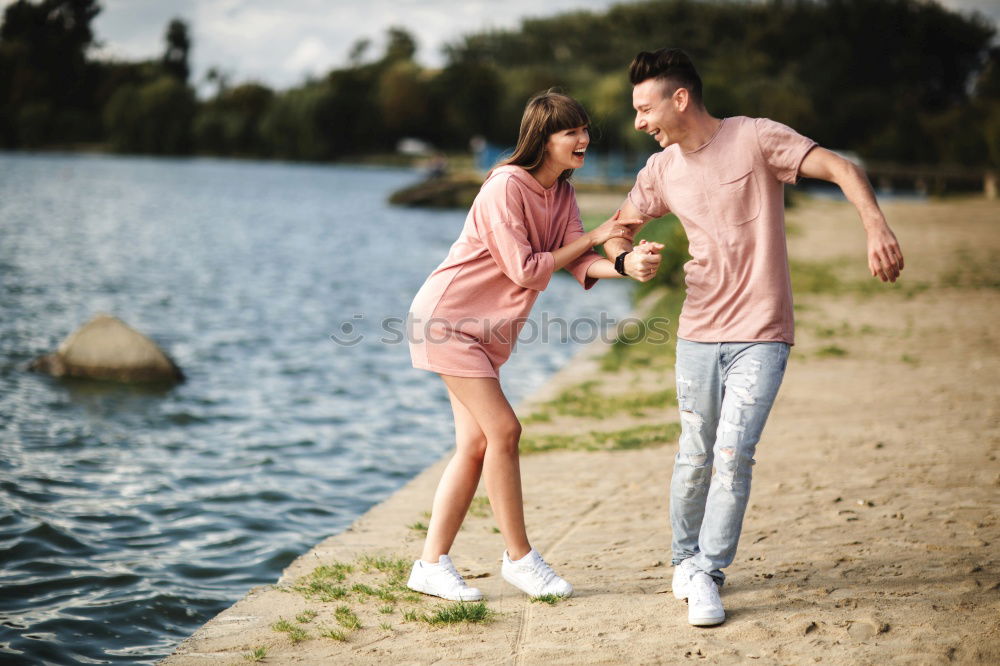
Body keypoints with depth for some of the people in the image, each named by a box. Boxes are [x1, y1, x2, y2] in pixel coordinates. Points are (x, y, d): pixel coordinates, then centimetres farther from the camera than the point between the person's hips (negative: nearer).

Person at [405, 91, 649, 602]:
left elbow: (578, 262, -6)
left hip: (487, 329, 9)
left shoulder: (561, 193, 6)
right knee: (503, 430, -11)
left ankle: (432, 564, 10)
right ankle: (519, 558, 1)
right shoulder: (506, 187, -20)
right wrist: (593, 237, -17)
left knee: (476, 443, 5)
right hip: (448, 318, -9)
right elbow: (525, 271, -22)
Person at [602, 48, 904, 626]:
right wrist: (628, 258, -9)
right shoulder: (662, 171, 5)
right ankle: (686, 560, 28)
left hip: (761, 334, -4)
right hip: (699, 333, 4)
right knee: (695, 455, 9)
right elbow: (619, 228, 16)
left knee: (733, 453, -11)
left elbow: (842, 169, -15)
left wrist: (877, 227, -32)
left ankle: (707, 575, -1)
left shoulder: (756, 139, -9)